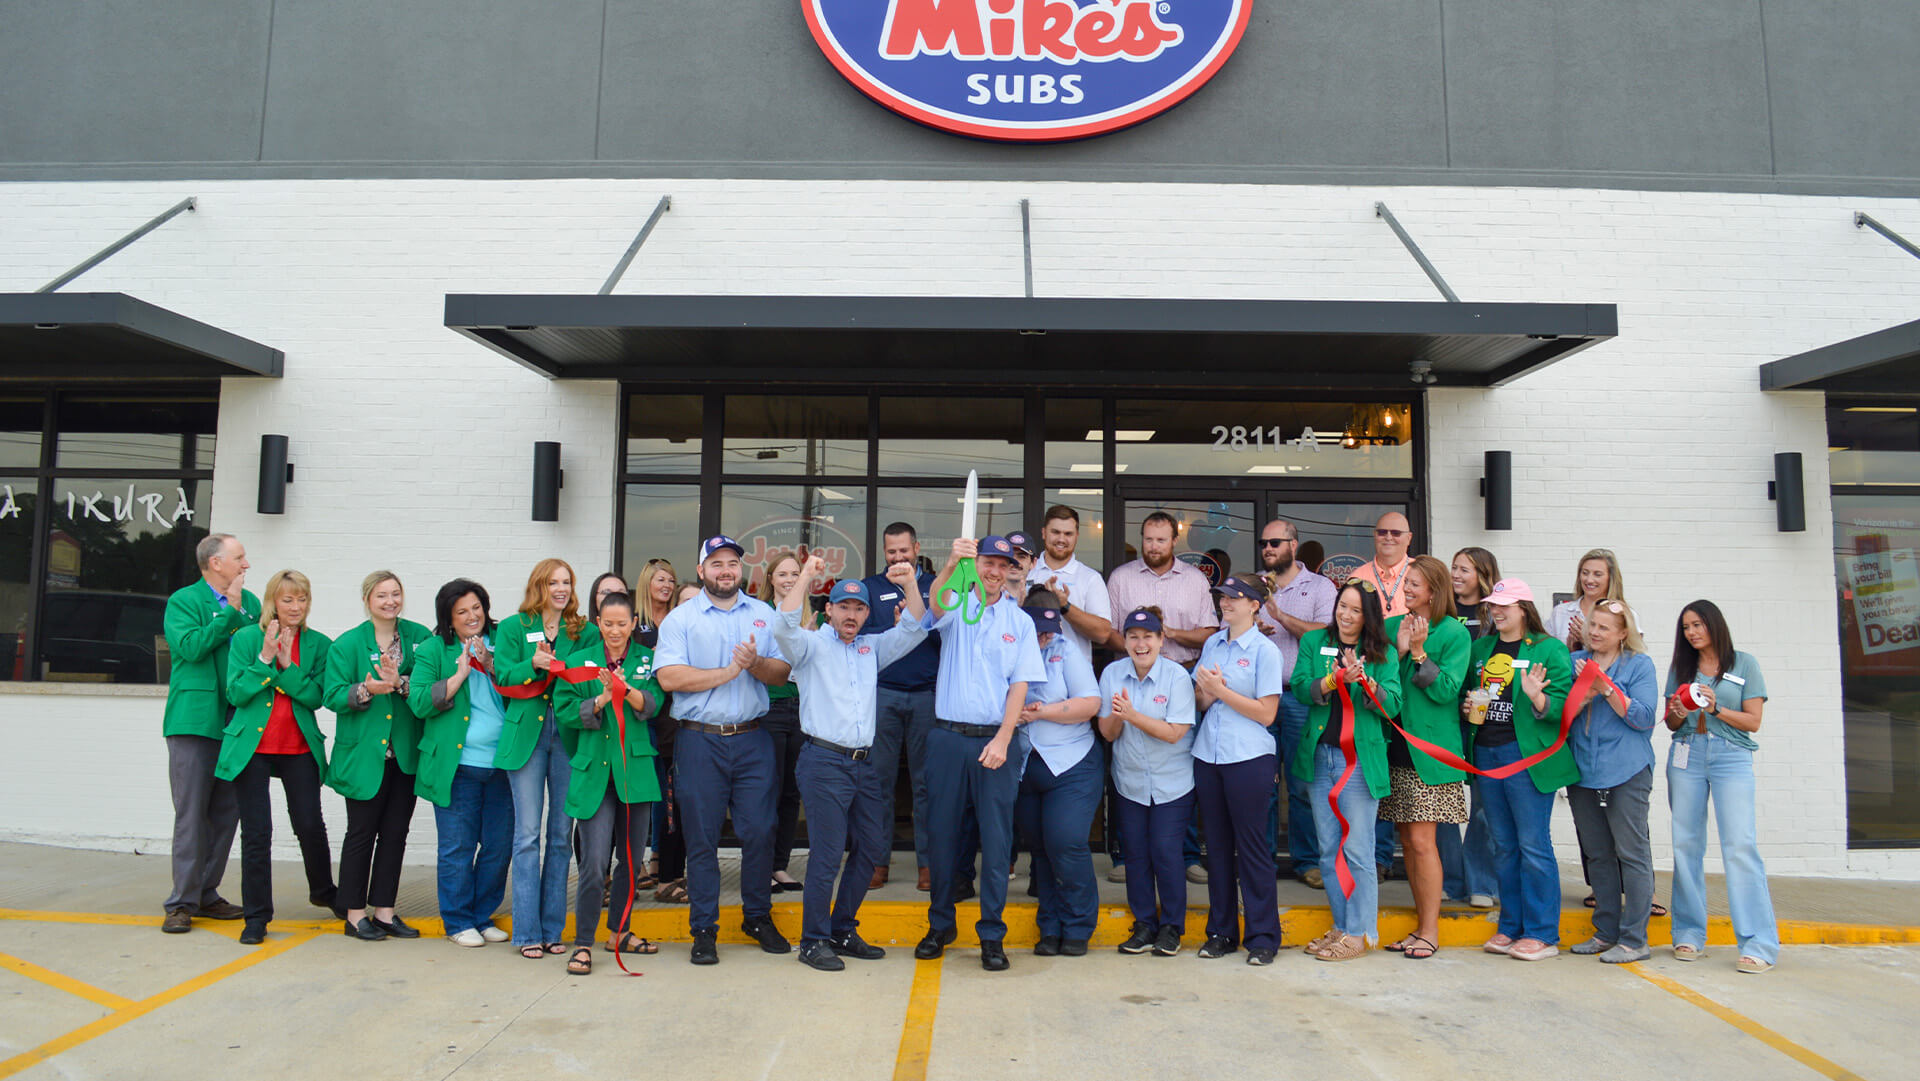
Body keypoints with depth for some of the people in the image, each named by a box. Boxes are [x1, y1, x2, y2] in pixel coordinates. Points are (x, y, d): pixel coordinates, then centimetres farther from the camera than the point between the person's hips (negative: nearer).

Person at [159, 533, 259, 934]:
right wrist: (230, 611, -10)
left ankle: (207, 894, 18)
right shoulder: (183, 601, 1)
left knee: (227, 812, 7)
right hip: (195, 720, -5)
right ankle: (182, 902, 6)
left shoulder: (250, 601, 15)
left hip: (238, 723, 5)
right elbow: (190, 646, -15)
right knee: (191, 813, -3)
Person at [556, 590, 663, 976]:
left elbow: (652, 704, -7)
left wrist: (626, 690, -27)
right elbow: (564, 712, -2)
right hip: (594, 771, -2)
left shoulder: (647, 660, 8)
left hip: (636, 768, 2)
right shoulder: (578, 661, 6)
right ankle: (583, 943, 5)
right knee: (594, 863, -9)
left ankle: (619, 931, 29)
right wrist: (601, 700, -17)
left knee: (632, 858, 12)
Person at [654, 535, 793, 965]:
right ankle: (704, 930, 15)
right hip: (699, 740, -2)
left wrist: (755, 663, -15)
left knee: (760, 832, 4)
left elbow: (782, 672, 5)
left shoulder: (764, 614, 12)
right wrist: (729, 671, -11)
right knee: (701, 838, 3)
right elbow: (669, 677, -11)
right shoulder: (680, 618, 2)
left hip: (753, 739, 2)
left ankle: (758, 917, 22)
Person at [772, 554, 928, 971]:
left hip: (864, 764, 6)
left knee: (871, 848, 9)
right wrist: (806, 576, -20)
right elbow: (784, 626, -16)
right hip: (824, 761, -6)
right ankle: (814, 941, 6)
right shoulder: (812, 645, 3)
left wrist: (909, 585, -4)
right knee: (827, 852, -6)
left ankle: (843, 931, 24)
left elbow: (913, 629, 10)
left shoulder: (872, 648, 18)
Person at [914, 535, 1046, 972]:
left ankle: (992, 935, 13)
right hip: (948, 736, 0)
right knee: (942, 833, 8)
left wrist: (1002, 739, -9)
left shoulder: (1019, 621, 8)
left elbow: (1020, 685, 3)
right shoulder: (957, 606, 4)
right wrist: (950, 564, -41)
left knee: (996, 840, 2)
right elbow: (936, 603, -21)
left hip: (994, 740, 1)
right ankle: (940, 924, 24)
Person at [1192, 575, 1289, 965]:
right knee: (1217, 845, 10)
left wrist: (1221, 690, -12)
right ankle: (1221, 931, 19)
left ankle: (1262, 936, 9)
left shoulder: (1265, 651, -5)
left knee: (1251, 845, -1)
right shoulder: (1212, 644, 13)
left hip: (1249, 758, -5)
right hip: (1208, 755, 5)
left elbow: (1266, 713, -10)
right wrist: (1206, 694, -6)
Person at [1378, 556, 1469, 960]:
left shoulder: (1455, 634, -4)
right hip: (1396, 747, 5)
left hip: (1430, 751, -5)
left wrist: (1419, 652, -15)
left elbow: (1446, 690, -11)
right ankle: (1421, 924, 20)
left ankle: (1430, 931, 5)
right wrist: (1399, 651, -9)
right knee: (1408, 841, 10)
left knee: (1421, 840, -6)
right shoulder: (1392, 627, 9)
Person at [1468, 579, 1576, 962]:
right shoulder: (1481, 647, 15)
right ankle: (1510, 927, 21)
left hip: (1527, 755, -6)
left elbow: (1561, 707, -10)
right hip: (1486, 752, 6)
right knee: (1504, 845, 12)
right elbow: (1466, 691, 26)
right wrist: (1466, 707, 5)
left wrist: (1536, 696, -29)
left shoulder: (1549, 649, -3)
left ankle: (1542, 934, 6)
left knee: (1533, 845, -3)